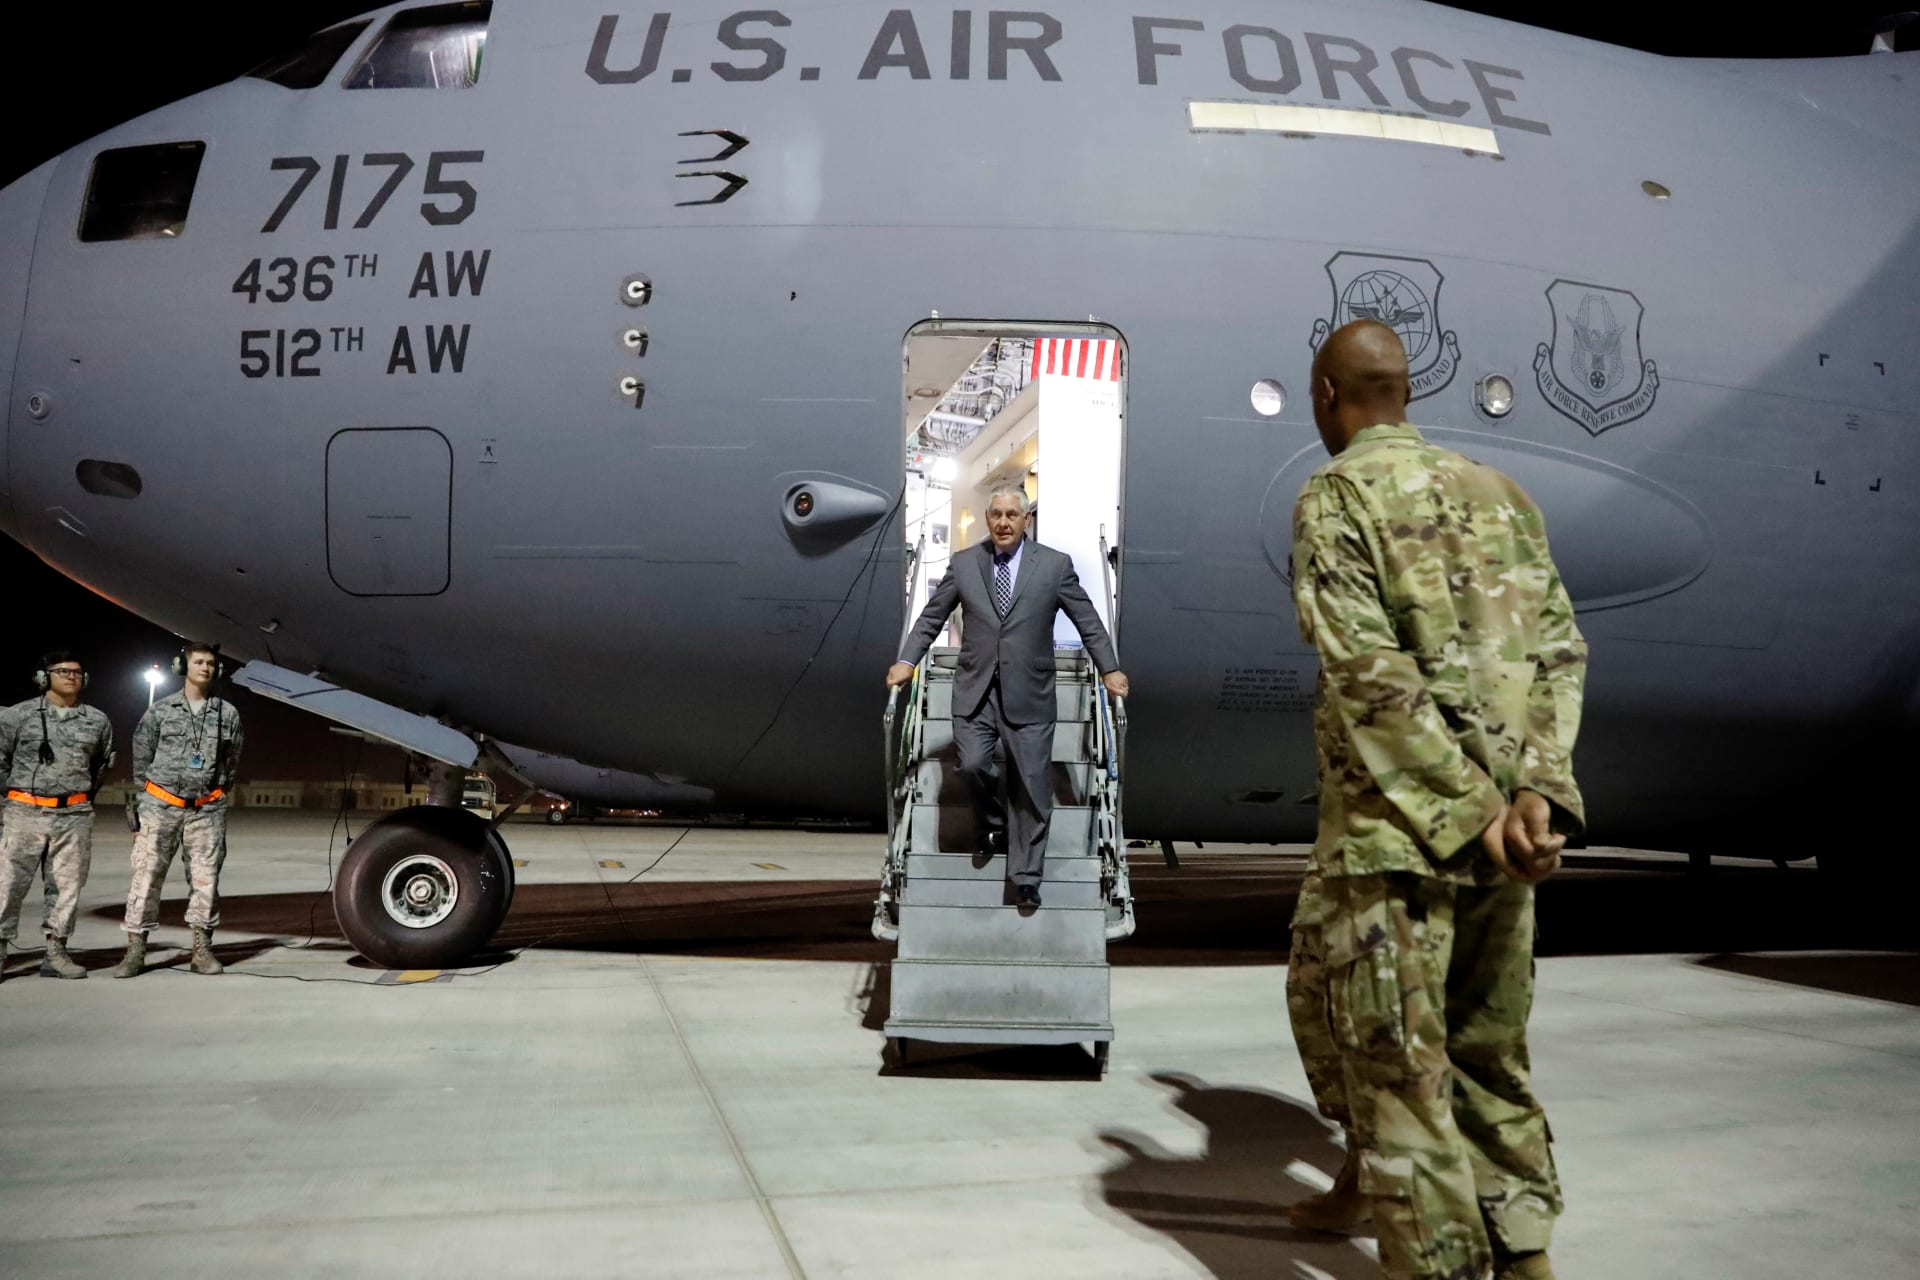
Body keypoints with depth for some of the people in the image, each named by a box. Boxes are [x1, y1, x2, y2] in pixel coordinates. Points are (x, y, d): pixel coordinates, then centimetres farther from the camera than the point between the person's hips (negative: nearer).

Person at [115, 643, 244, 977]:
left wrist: (217, 794, 11)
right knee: (147, 875, -3)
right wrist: (144, 804, 7)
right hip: (161, 807, -1)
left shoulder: (228, 713, 7)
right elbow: (141, 756, 8)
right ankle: (135, 950, 3)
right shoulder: (160, 711, 3)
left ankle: (202, 949, 9)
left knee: (205, 878, 2)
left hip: (206, 810, 1)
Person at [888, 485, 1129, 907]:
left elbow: (1088, 621, 7)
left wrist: (1109, 669, 4)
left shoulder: (1055, 565, 2)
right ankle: (993, 823, 20)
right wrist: (907, 661, 3)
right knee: (972, 765, -14)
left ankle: (1025, 878, 13)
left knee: (1031, 784, 0)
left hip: (1028, 693, -1)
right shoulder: (963, 563, 6)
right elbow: (931, 617, 12)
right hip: (975, 690, 1)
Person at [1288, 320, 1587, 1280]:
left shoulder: (1335, 497, -5)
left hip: (1397, 831, -7)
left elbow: (1371, 673, -17)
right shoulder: (1499, 491, 13)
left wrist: (1471, 811, -15)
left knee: (1402, 1082, 2)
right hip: (1507, 837, 7)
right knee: (1492, 1060, 20)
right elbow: (1561, 649, 3)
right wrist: (1536, 791, -7)